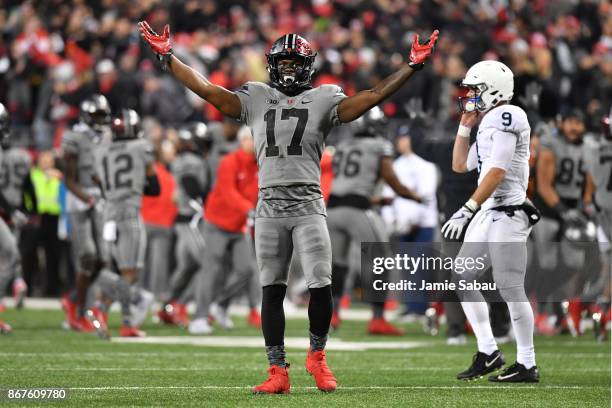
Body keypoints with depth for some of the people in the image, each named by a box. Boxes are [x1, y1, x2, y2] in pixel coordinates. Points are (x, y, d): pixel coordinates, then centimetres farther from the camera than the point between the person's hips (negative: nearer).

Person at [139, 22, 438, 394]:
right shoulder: (256, 99, 11)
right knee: (272, 290, 2)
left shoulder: (323, 101, 5)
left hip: (308, 206, -2)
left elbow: (372, 96, -2)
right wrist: (168, 57, 10)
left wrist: (413, 66, -8)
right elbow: (206, 89, 12)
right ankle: (278, 373, 7)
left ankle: (317, 356, 13)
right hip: (270, 207, 2)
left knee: (321, 286, -11)